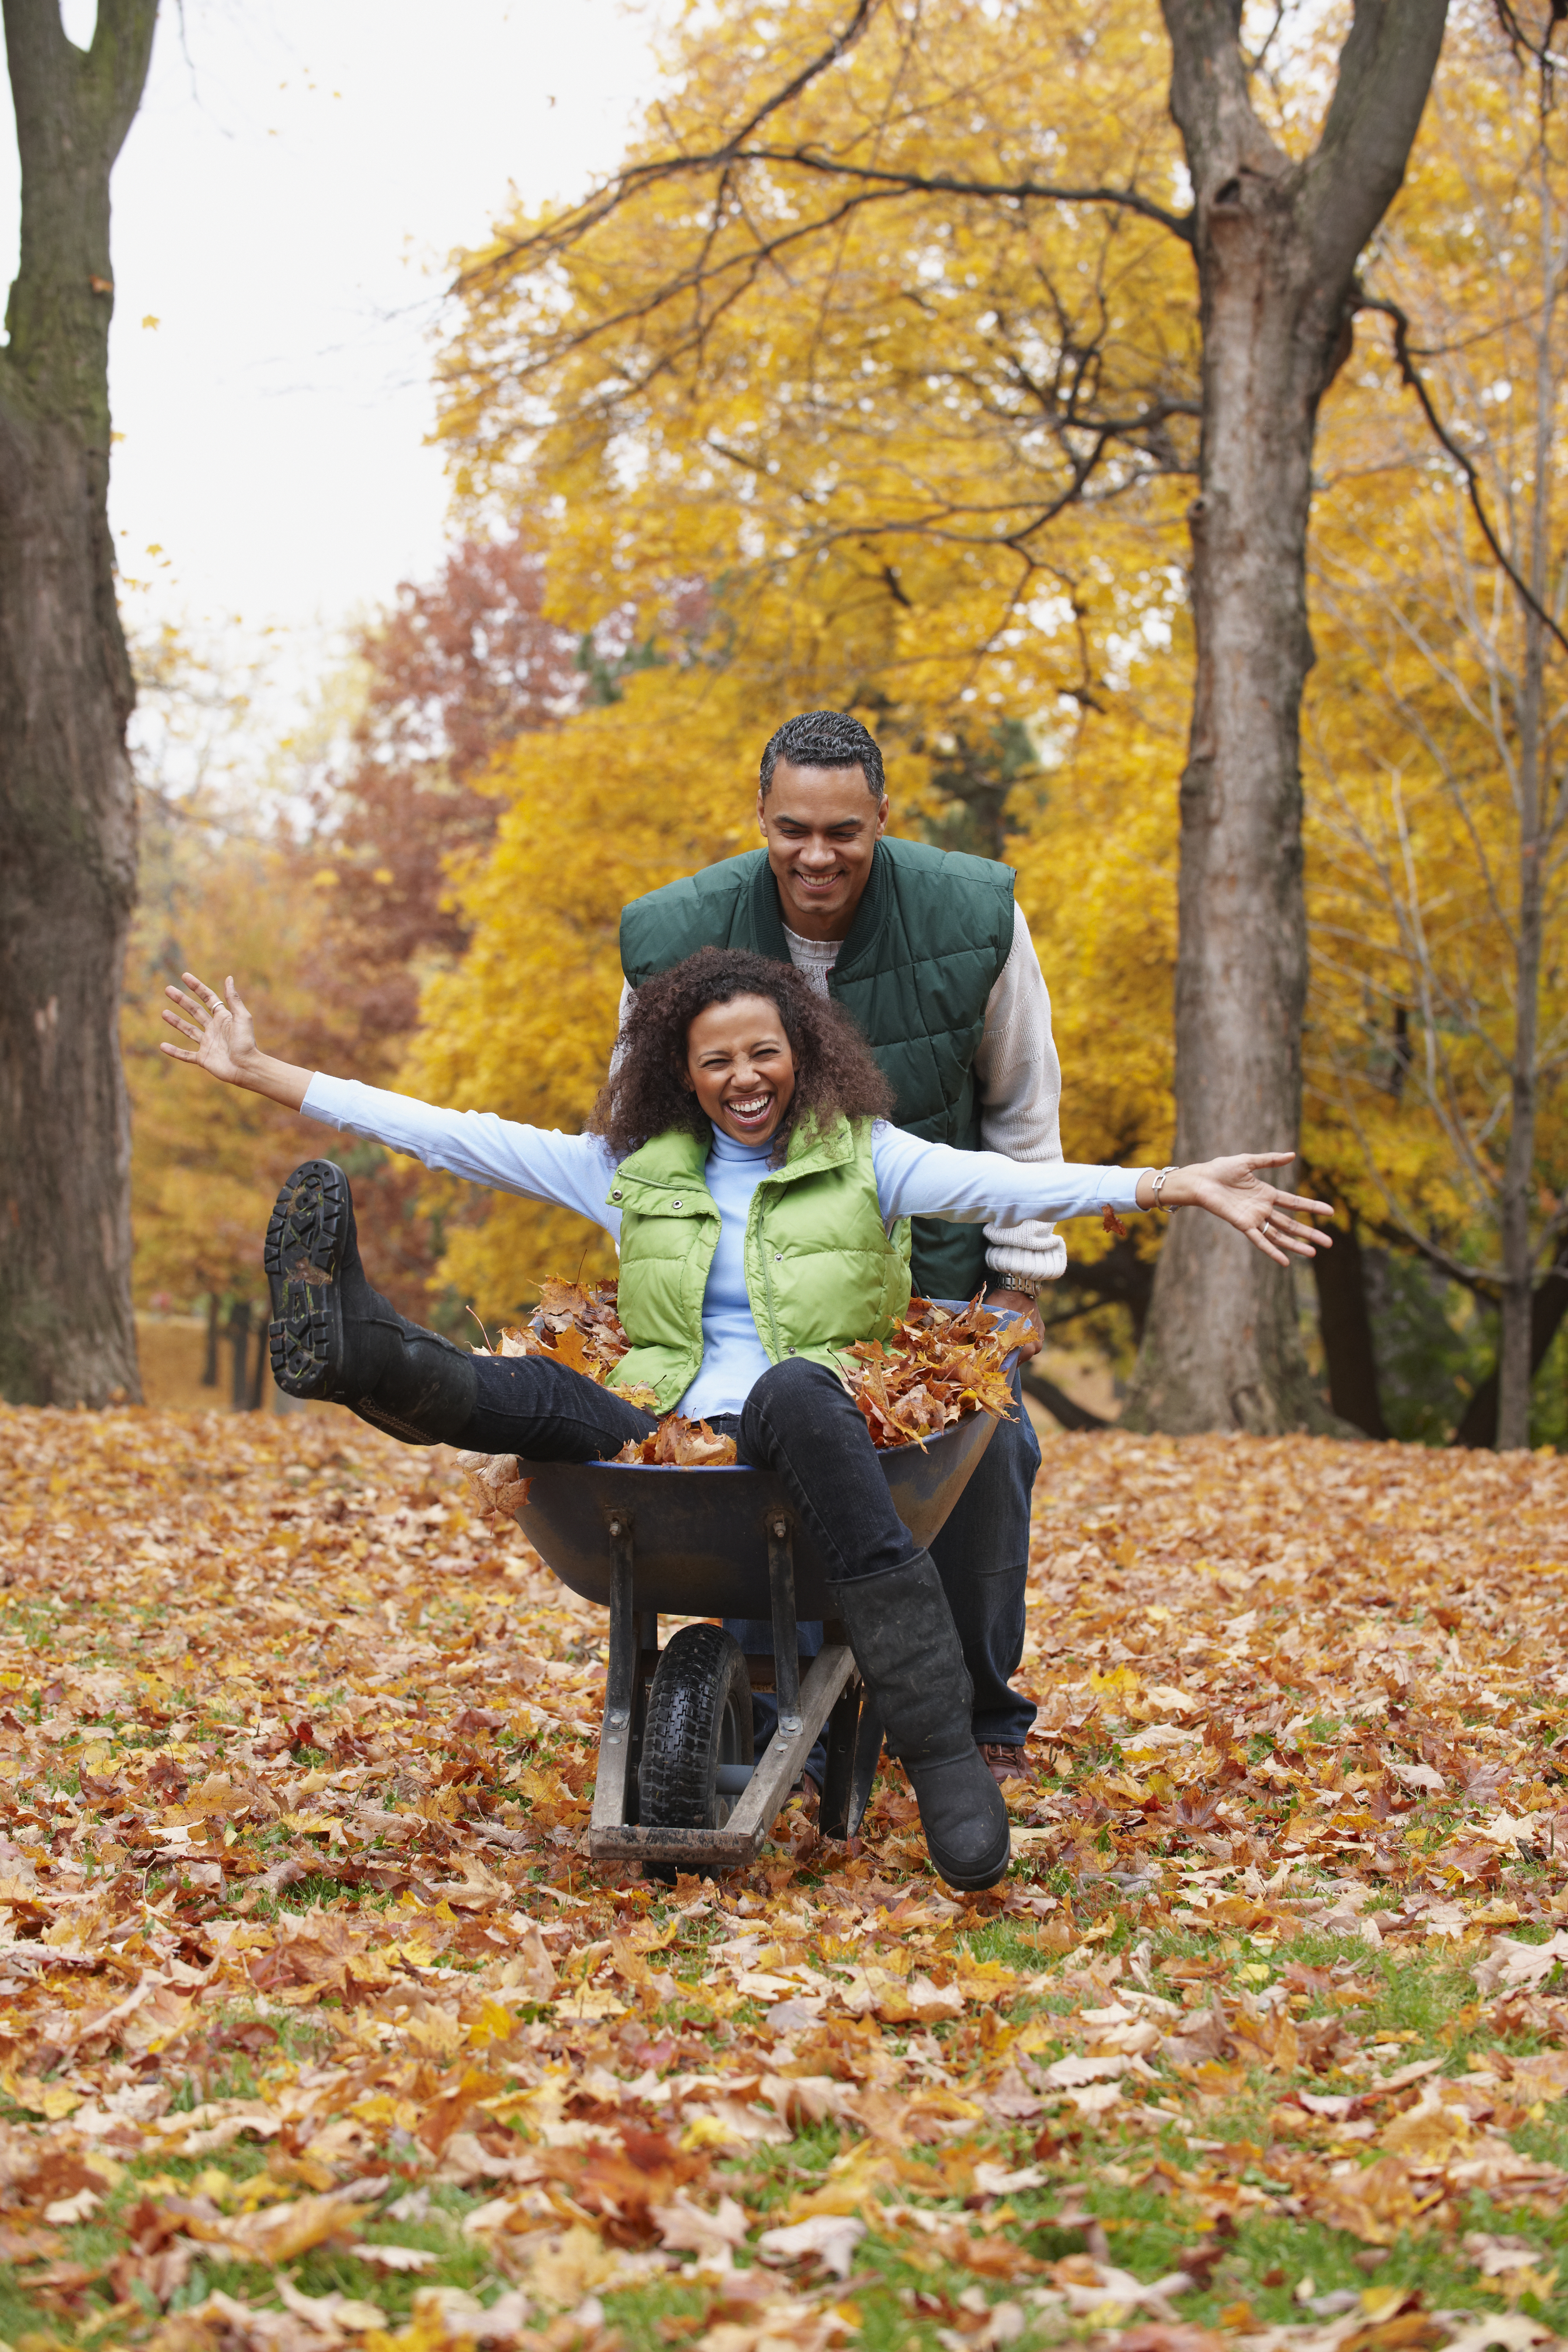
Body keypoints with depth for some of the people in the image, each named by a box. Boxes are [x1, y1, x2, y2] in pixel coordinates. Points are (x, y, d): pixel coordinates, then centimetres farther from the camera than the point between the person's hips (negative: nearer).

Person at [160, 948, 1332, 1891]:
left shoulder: (863, 1159, 10)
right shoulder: (634, 1171, 19)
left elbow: (1001, 1182, -6)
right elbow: (451, 1136, 19)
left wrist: (1176, 1185, -24)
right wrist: (261, 1072, 17)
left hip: (813, 1444, -3)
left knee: (792, 1390, -38)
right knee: (541, 1394, -26)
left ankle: (942, 1749, -46)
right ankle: (358, 1349, -60)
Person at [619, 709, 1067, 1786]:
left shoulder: (974, 918, -18)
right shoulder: (676, 939, -18)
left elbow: (1022, 1104, -3)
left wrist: (1022, 1273, -1)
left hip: (935, 1251, 1)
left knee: (985, 1457, -2)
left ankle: (983, 1716, 19)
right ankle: (779, 1730, 3)